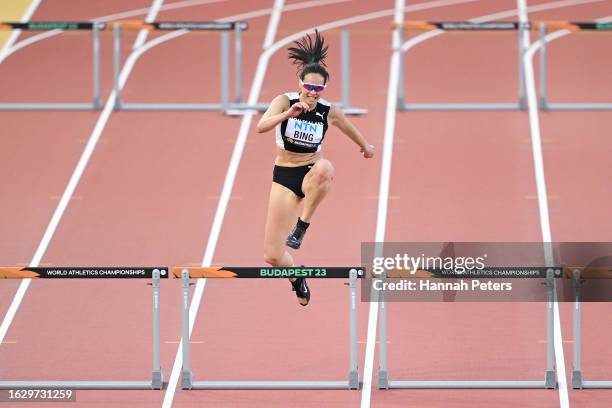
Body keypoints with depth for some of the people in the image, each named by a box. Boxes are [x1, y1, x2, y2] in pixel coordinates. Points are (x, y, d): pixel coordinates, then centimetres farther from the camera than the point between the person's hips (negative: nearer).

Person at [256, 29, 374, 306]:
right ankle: (297, 278, 31)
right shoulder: (285, 101, -12)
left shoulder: (329, 112, -5)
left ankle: (302, 226, -23)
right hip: (284, 176, 0)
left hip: (312, 172, 0)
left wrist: (365, 146, 34)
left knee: (324, 168, -43)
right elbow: (261, 127, -30)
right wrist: (289, 113, -43)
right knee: (273, 256, -6)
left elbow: (352, 130, 18)